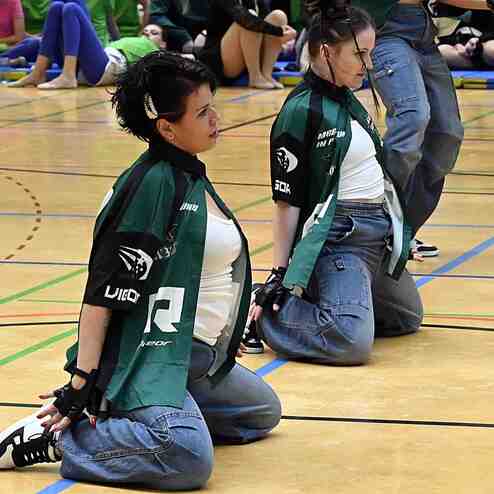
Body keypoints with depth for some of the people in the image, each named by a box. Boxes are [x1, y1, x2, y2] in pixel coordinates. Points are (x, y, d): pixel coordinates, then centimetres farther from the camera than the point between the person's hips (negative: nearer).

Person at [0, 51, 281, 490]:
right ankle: (52, 438, -14)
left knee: (264, 411, 25)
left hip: (193, 356, 10)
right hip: (146, 357, -10)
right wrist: (82, 383, -24)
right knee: (189, 457, -32)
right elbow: (104, 289, -21)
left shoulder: (191, 177, 11)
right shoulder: (154, 183, -17)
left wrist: (222, 342, 30)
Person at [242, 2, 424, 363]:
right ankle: (262, 316, -6)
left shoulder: (347, 99, 10)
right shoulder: (301, 111, -16)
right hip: (337, 238, -10)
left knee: (408, 318, 22)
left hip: (379, 234, 10)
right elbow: (287, 200, -16)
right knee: (353, 342, -25)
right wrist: (279, 273, -16)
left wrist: (398, 236, 24)